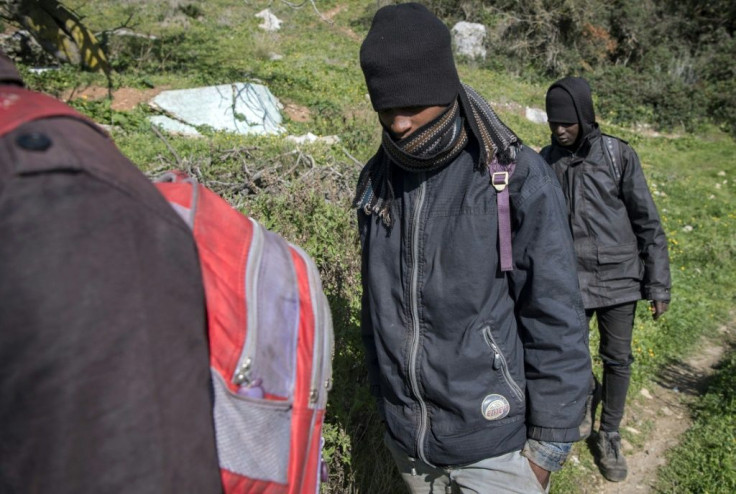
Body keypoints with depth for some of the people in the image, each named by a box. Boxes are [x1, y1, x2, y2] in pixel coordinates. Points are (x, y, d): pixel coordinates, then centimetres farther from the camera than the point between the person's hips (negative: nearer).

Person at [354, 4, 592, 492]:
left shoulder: (519, 178, -15)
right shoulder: (377, 182, -1)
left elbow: (557, 320, -12)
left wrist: (549, 442, -9)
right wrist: (385, 397, 14)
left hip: (494, 444, -4)